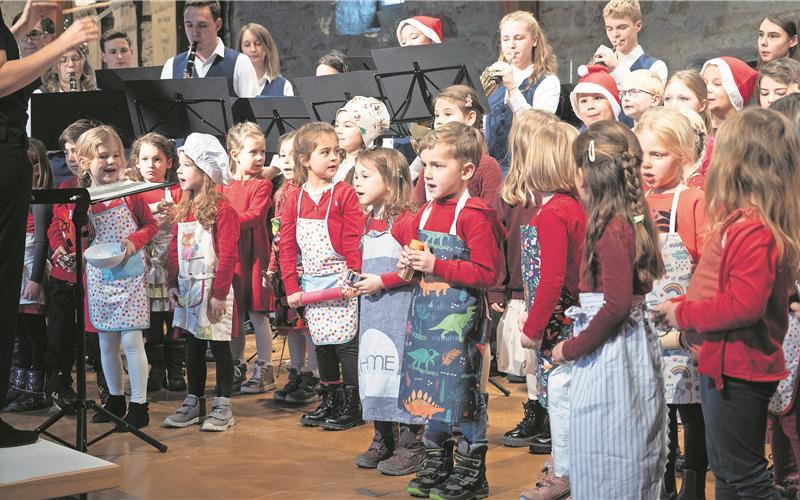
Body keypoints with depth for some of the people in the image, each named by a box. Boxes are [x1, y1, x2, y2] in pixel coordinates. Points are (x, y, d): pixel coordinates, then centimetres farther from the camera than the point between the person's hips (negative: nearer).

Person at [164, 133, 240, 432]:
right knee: (192, 346, 14)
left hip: (212, 289, -7)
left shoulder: (222, 210, -13)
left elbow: (228, 255, -16)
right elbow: (174, 250, 14)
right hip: (187, 289, 7)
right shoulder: (183, 208, 10)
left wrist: (219, 293, -18)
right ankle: (194, 403, 23)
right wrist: (173, 284, 8)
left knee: (219, 346, 1)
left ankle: (223, 406, 9)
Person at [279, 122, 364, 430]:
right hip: (312, 283, 5)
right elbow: (287, 246, 6)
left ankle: (352, 407, 7)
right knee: (321, 344, 13)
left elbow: (354, 241, -10)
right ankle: (329, 402, 25)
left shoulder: (345, 193, -8)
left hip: (341, 281, -5)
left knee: (346, 341, -2)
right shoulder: (294, 199, 5)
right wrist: (292, 287, 1)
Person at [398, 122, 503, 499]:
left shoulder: (474, 217, -14)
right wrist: (409, 261, 7)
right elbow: (405, 238, 30)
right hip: (426, 313, 8)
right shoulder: (427, 212, 10)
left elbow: (487, 272, -19)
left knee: (462, 390, -1)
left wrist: (436, 265, -21)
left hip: (460, 316, -8)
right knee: (430, 391, 14)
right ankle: (436, 465, 28)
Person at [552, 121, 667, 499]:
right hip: (632, 347, 9)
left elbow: (617, 304, -25)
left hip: (609, 353, -9)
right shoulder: (633, 220, 9)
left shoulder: (611, 228, -18)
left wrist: (572, 347, -15)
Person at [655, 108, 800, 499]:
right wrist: (683, 306, 6)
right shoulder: (740, 221, 9)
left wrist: (683, 314, -19)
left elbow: (745, 304, -31)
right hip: (723, 363, 10)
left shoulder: (754, 231, -24)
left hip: (737, 372, -10)